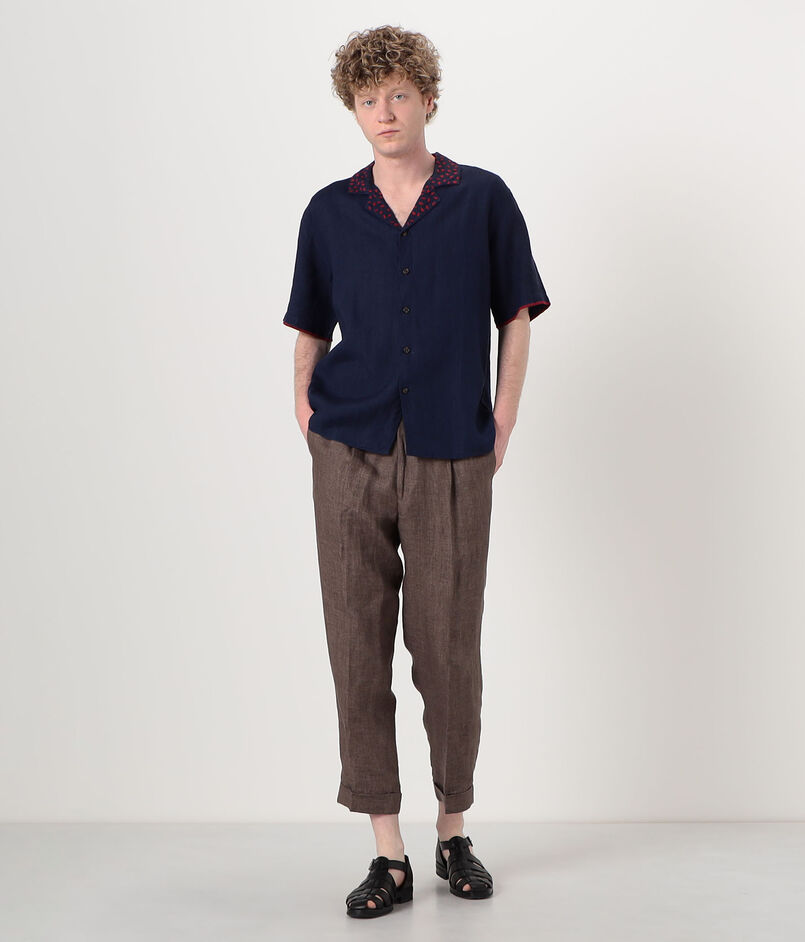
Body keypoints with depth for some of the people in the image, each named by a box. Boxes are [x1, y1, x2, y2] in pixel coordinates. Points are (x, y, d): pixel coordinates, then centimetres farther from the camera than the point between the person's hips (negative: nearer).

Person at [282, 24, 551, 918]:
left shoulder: (483, 200, 4)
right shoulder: (329, 212, 8)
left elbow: (516, 314, 9)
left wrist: (502, 418, 1)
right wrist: (304, 403, 5)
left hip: (451, 462, -1)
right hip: (350, 458, 2)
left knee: (449, 654, 4)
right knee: (357, 654, 1)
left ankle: (454, 833, 23)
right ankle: (388, 854, 10)